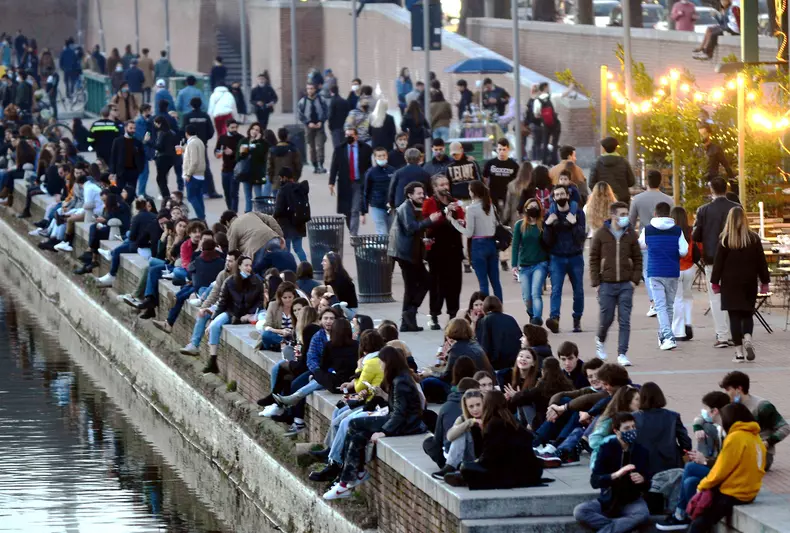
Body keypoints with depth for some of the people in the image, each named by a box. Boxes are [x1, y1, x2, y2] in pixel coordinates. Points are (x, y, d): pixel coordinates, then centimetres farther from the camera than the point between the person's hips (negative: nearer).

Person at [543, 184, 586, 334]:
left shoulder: (578, 214, 4)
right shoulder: (550, 216, 7)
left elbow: (581, 237, -4)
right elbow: (547, 241, 3)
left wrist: (574, 224, -19)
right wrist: (548, 225, -12)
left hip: (575, 257, 0)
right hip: (557, 258, 0)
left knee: (578, 291, 5)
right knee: (556, 289, -16)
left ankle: (577, 320, 16)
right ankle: (554, 318, -29)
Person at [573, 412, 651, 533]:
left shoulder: (641, 451, -2)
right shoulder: (607, 448, -6)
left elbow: (646, 487, 3)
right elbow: (594, 481, -14)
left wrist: (642, 481, -22)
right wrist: (616, 475, -31)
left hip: (631, 502, 0)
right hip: (608, 501, 0)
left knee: (643, 514, -36)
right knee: (579, 511, -28)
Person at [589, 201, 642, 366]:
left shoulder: (631, 235, 4)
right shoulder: (601, 234, -1)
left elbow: (637, 259, 9)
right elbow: (593, 259, 1)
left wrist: (635, 280, -2)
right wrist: (596, 282, -5)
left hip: (626, 284, 1)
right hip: (607, 283, -1)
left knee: (625, 320, -3)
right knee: (606, 318, 4)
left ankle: (622, 353, -1)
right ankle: (600, 340, 35)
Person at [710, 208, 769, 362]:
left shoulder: (725, 240, -5)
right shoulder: (754, 238, 0)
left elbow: (718, 262, -3)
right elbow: (761, 261, 4)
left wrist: (715, 282, 4)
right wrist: (765, 281, 12)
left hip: (731, 284, -2)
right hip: (749, 283, 2)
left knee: (734, 316, 1)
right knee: (748, 314, 13)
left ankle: (739, 352, -4)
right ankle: (747, 338, -15)